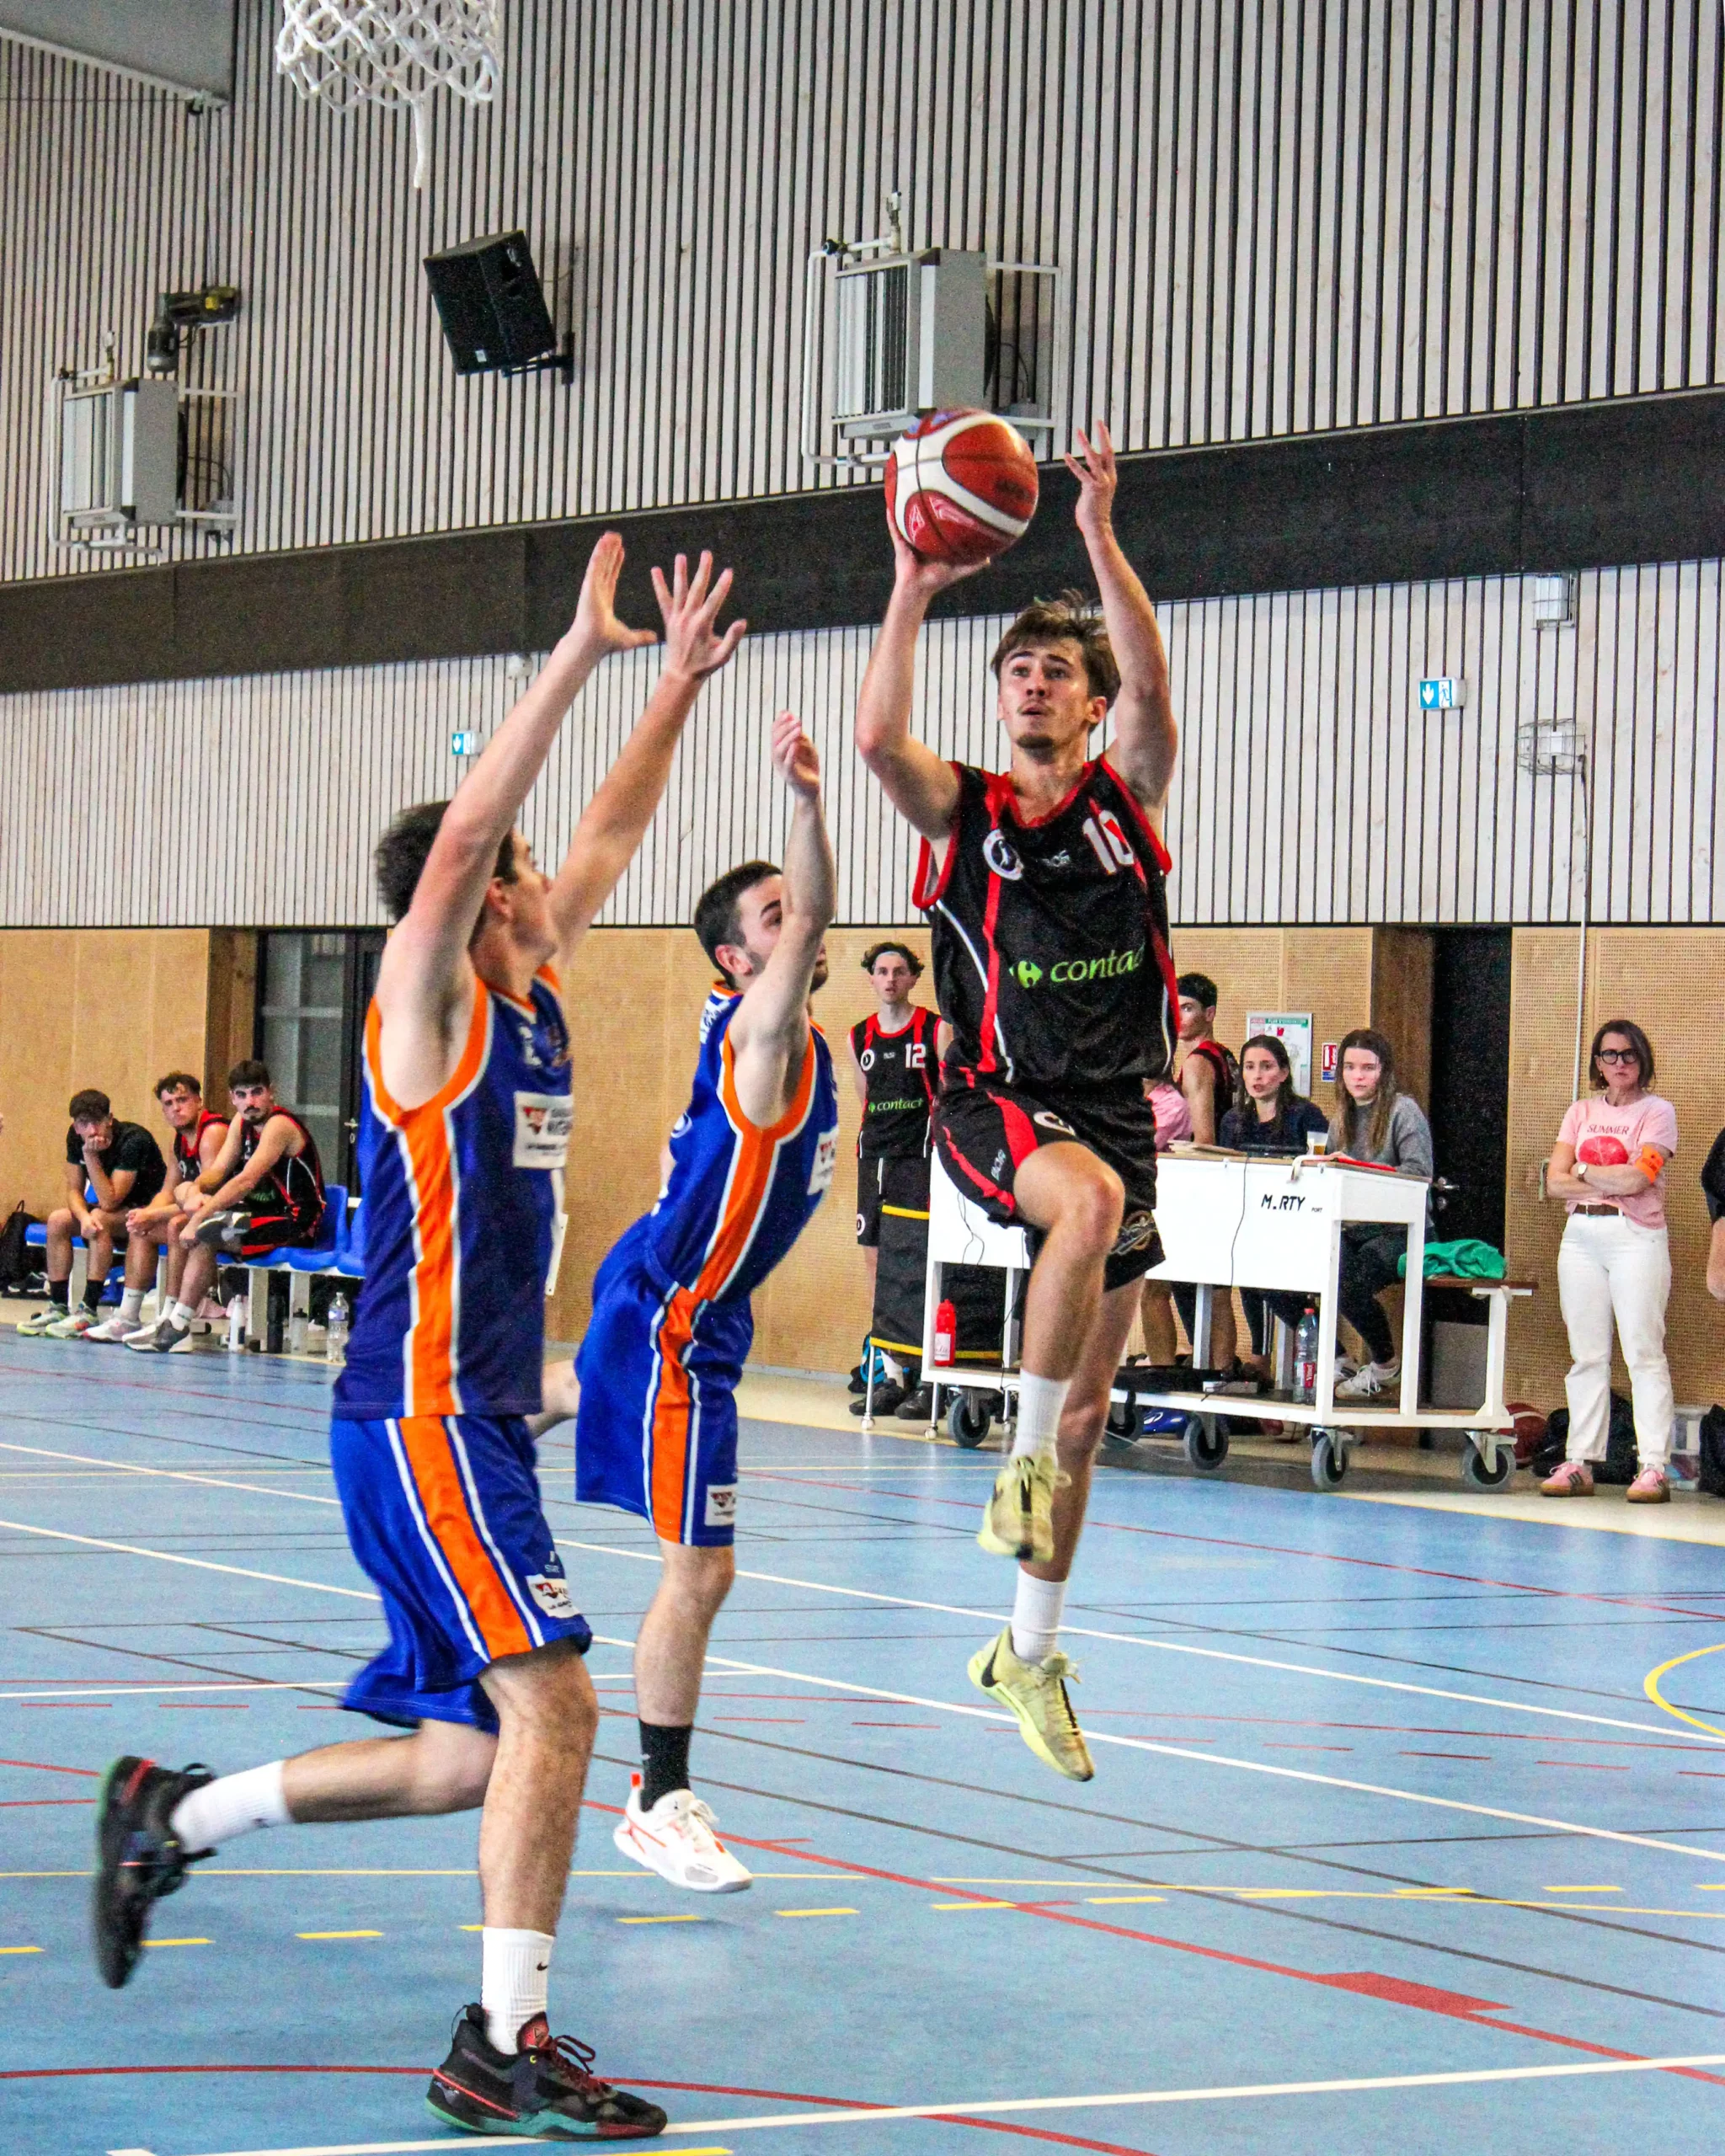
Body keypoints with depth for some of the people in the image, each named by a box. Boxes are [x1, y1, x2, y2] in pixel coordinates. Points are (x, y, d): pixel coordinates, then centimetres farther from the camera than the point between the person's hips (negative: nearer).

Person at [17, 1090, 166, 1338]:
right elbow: (74, 1190, -3)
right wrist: (84, 1217, -25)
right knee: (57, 1220, -12)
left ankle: (88, 1311, -31)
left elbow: (109, 1203, -29)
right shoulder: (75, 1138, -6)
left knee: (101, 1219, -32)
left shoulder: (133, 1140, -27)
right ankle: (57, 1307, -9)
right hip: (115, 1212, 7)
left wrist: (91, 1155, -33)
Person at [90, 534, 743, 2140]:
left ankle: (169, 1816, 24)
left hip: (476, 1418, 9)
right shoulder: (429, 1005, -8)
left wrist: (680, 680, 20)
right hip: (418, 1415, -9)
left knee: (469, 1754, 11)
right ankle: (505, 2047, -13)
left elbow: (608, 835, 23)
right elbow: (465, 832, -22)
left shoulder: (533, 999, 13)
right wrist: (583, 653, -23)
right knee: (549, 1697, -16)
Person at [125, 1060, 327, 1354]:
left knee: (205, 1235, -24)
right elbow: (218, 1170, 6)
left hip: (296, 1224, -10)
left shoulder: (279, 1125, -19)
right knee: (185, 1190, 8)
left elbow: (247, 1181, -28)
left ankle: (177, 1327, -17)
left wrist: (198, 1219, -30)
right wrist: (196, 1190, -18)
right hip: (268, 1212, 10)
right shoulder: (242, 1121, 10)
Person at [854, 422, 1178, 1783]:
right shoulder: (962, 807, 2)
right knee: (1090, 1201, -40)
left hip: (1116, 1103, 3)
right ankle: (1025, 1465, -26)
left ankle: (1030, 1654, 21)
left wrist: (1100, 537, -24)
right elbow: (878, 736, -19)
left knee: (1088, 1412, 8)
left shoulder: (1127, 796, 5)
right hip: (998, 1101, -3)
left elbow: (1153, 682, -15)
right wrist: (913, 591, -24)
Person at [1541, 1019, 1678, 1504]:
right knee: (1586, 1354, 5)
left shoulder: (1657, 1112, 1)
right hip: (1581, 1235, 5)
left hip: (1636, 1236, -5)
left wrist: (1585, 1172, 0)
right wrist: (1615, 1182, -7)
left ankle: (1653, 1467, -12)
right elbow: (1556, 1182, 4)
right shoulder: (1581, 1112, 15)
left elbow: (1636, 1178, -13)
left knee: (1643, 1352, -9)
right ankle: (1580, 1462, 7)